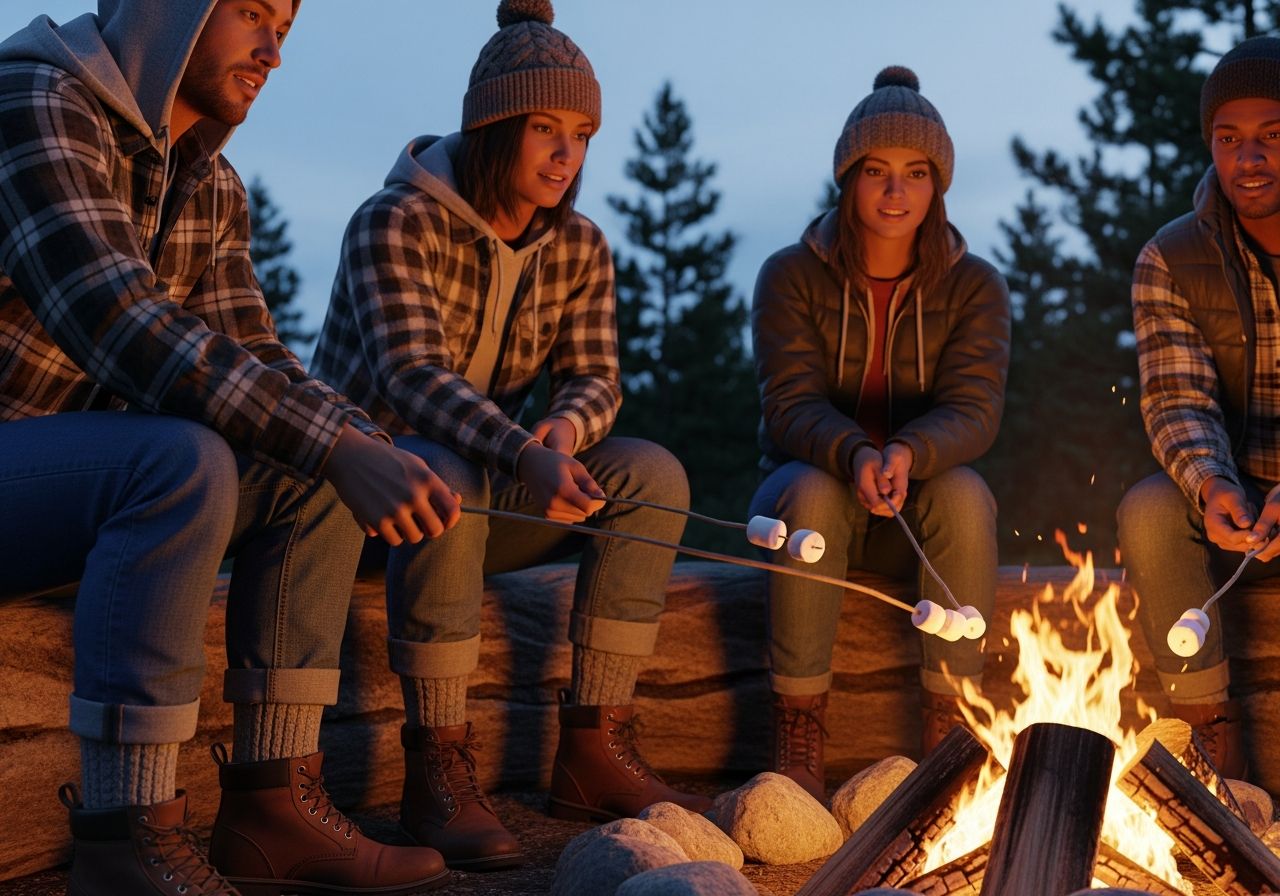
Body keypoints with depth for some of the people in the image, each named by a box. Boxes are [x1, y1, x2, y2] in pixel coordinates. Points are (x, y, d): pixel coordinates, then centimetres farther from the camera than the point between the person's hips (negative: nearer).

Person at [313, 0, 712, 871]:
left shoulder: (580, 248, 4)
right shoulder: (395, 223, -15)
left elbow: (595, 379, -1)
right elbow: (411, 373, -27)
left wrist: (563, 431, -27)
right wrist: (524, 455, -44)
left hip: (491, 484, 6)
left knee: (653, 473, -17)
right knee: (445, 475, -39)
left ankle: (594, 749, -16)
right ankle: (438, 767, -32)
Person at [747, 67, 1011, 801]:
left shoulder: (974, 286, -1)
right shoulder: (792, 275, -4)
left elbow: (973, 411, -14)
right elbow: (791, 406, -14)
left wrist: (908, 454, -37)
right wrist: (854, 456, -37)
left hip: (921, 502, 1)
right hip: (812, 482, -1)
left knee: (965, 493, -32)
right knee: (812, 493, -35)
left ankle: (949, 733, -24)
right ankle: (799, 737, -28)